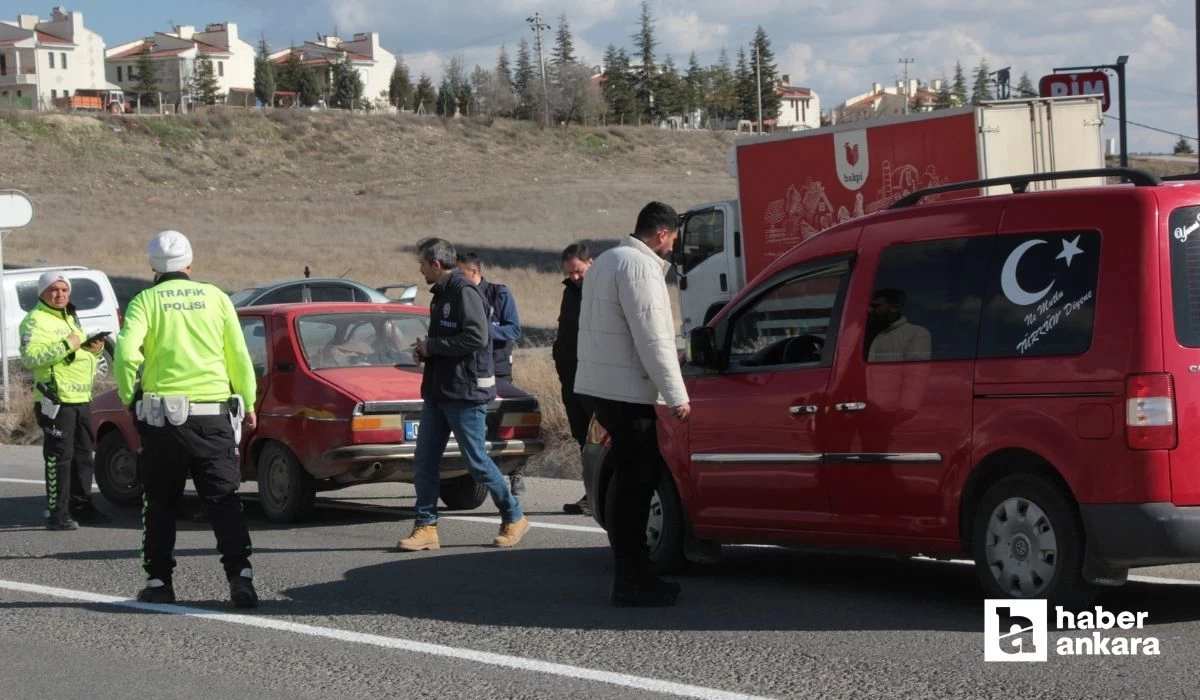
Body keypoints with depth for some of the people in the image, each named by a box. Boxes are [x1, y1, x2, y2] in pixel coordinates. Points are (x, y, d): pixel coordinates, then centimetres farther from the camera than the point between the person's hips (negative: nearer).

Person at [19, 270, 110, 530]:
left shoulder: (70, 318, 21)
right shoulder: (36, 320, -8)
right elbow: (30, 357, -22)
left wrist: (94, 350, 8)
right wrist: (66, 346, -25)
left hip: (81, 399, 9)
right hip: (56, 399, -9)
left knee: (83, 456, 14)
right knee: (59, 458, -10)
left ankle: (81, 507, 23)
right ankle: (56, 514, -8)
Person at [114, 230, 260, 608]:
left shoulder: (145, 301, 1)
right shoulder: (215, 298, 6)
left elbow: (127, 353, -14)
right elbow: (239, 357, 5)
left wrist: (129, 397, 0)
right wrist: (248, 403, 14)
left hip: (163, 415, -1)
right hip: (214, 414, 1)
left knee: (160, 504, 11)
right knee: (224, 500, 2)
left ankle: (158, 581, 11)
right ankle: (240, 575, -11)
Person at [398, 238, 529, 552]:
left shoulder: (464, 292, -14)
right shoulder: (440, 294, 16)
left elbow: (476, 337, -25)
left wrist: (432, 346, -17)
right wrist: (426, 349, 5)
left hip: (465, 393, -9)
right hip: (438, 392, 9)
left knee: (477, 461, -3)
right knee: (424, 462, 5)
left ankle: (514, 518, 12)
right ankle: (426, 528, 8)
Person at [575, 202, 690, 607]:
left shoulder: (606, 262, 19)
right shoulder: (639, 266, -14)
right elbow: (652, 339, -18)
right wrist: (677, 397, -17)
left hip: (601, 386, 10)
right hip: (626, 391, -10)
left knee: (632, 481, 14)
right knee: (633, 485, -8)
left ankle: (635, 575, 16)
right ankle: (631, 582, -7)